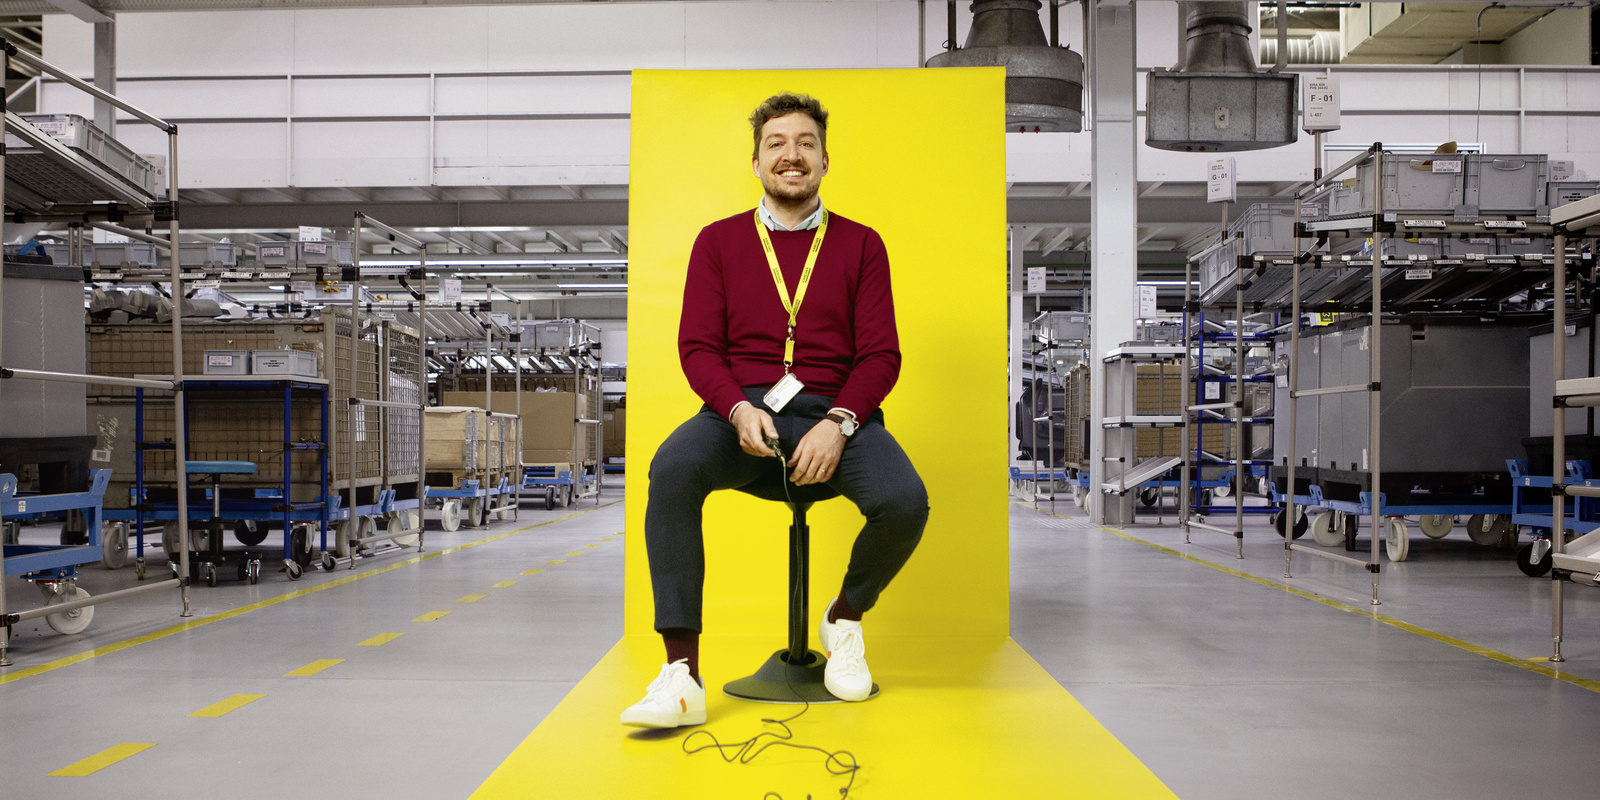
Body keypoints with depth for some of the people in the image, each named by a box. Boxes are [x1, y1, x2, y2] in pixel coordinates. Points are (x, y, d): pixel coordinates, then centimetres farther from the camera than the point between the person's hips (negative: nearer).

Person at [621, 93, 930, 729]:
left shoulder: (861, 244, 13)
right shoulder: (719, 241, 14)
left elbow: (881, 354, 5)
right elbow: (697, 346, 6)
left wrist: (838, 423, -14)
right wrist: (739, 409, -15)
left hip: (834, 411, 1)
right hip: (740, 410, 0)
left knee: (905, 500, -28)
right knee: (672, 470, -33)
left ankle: (845, 617, 5)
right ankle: (682, 672, -29)